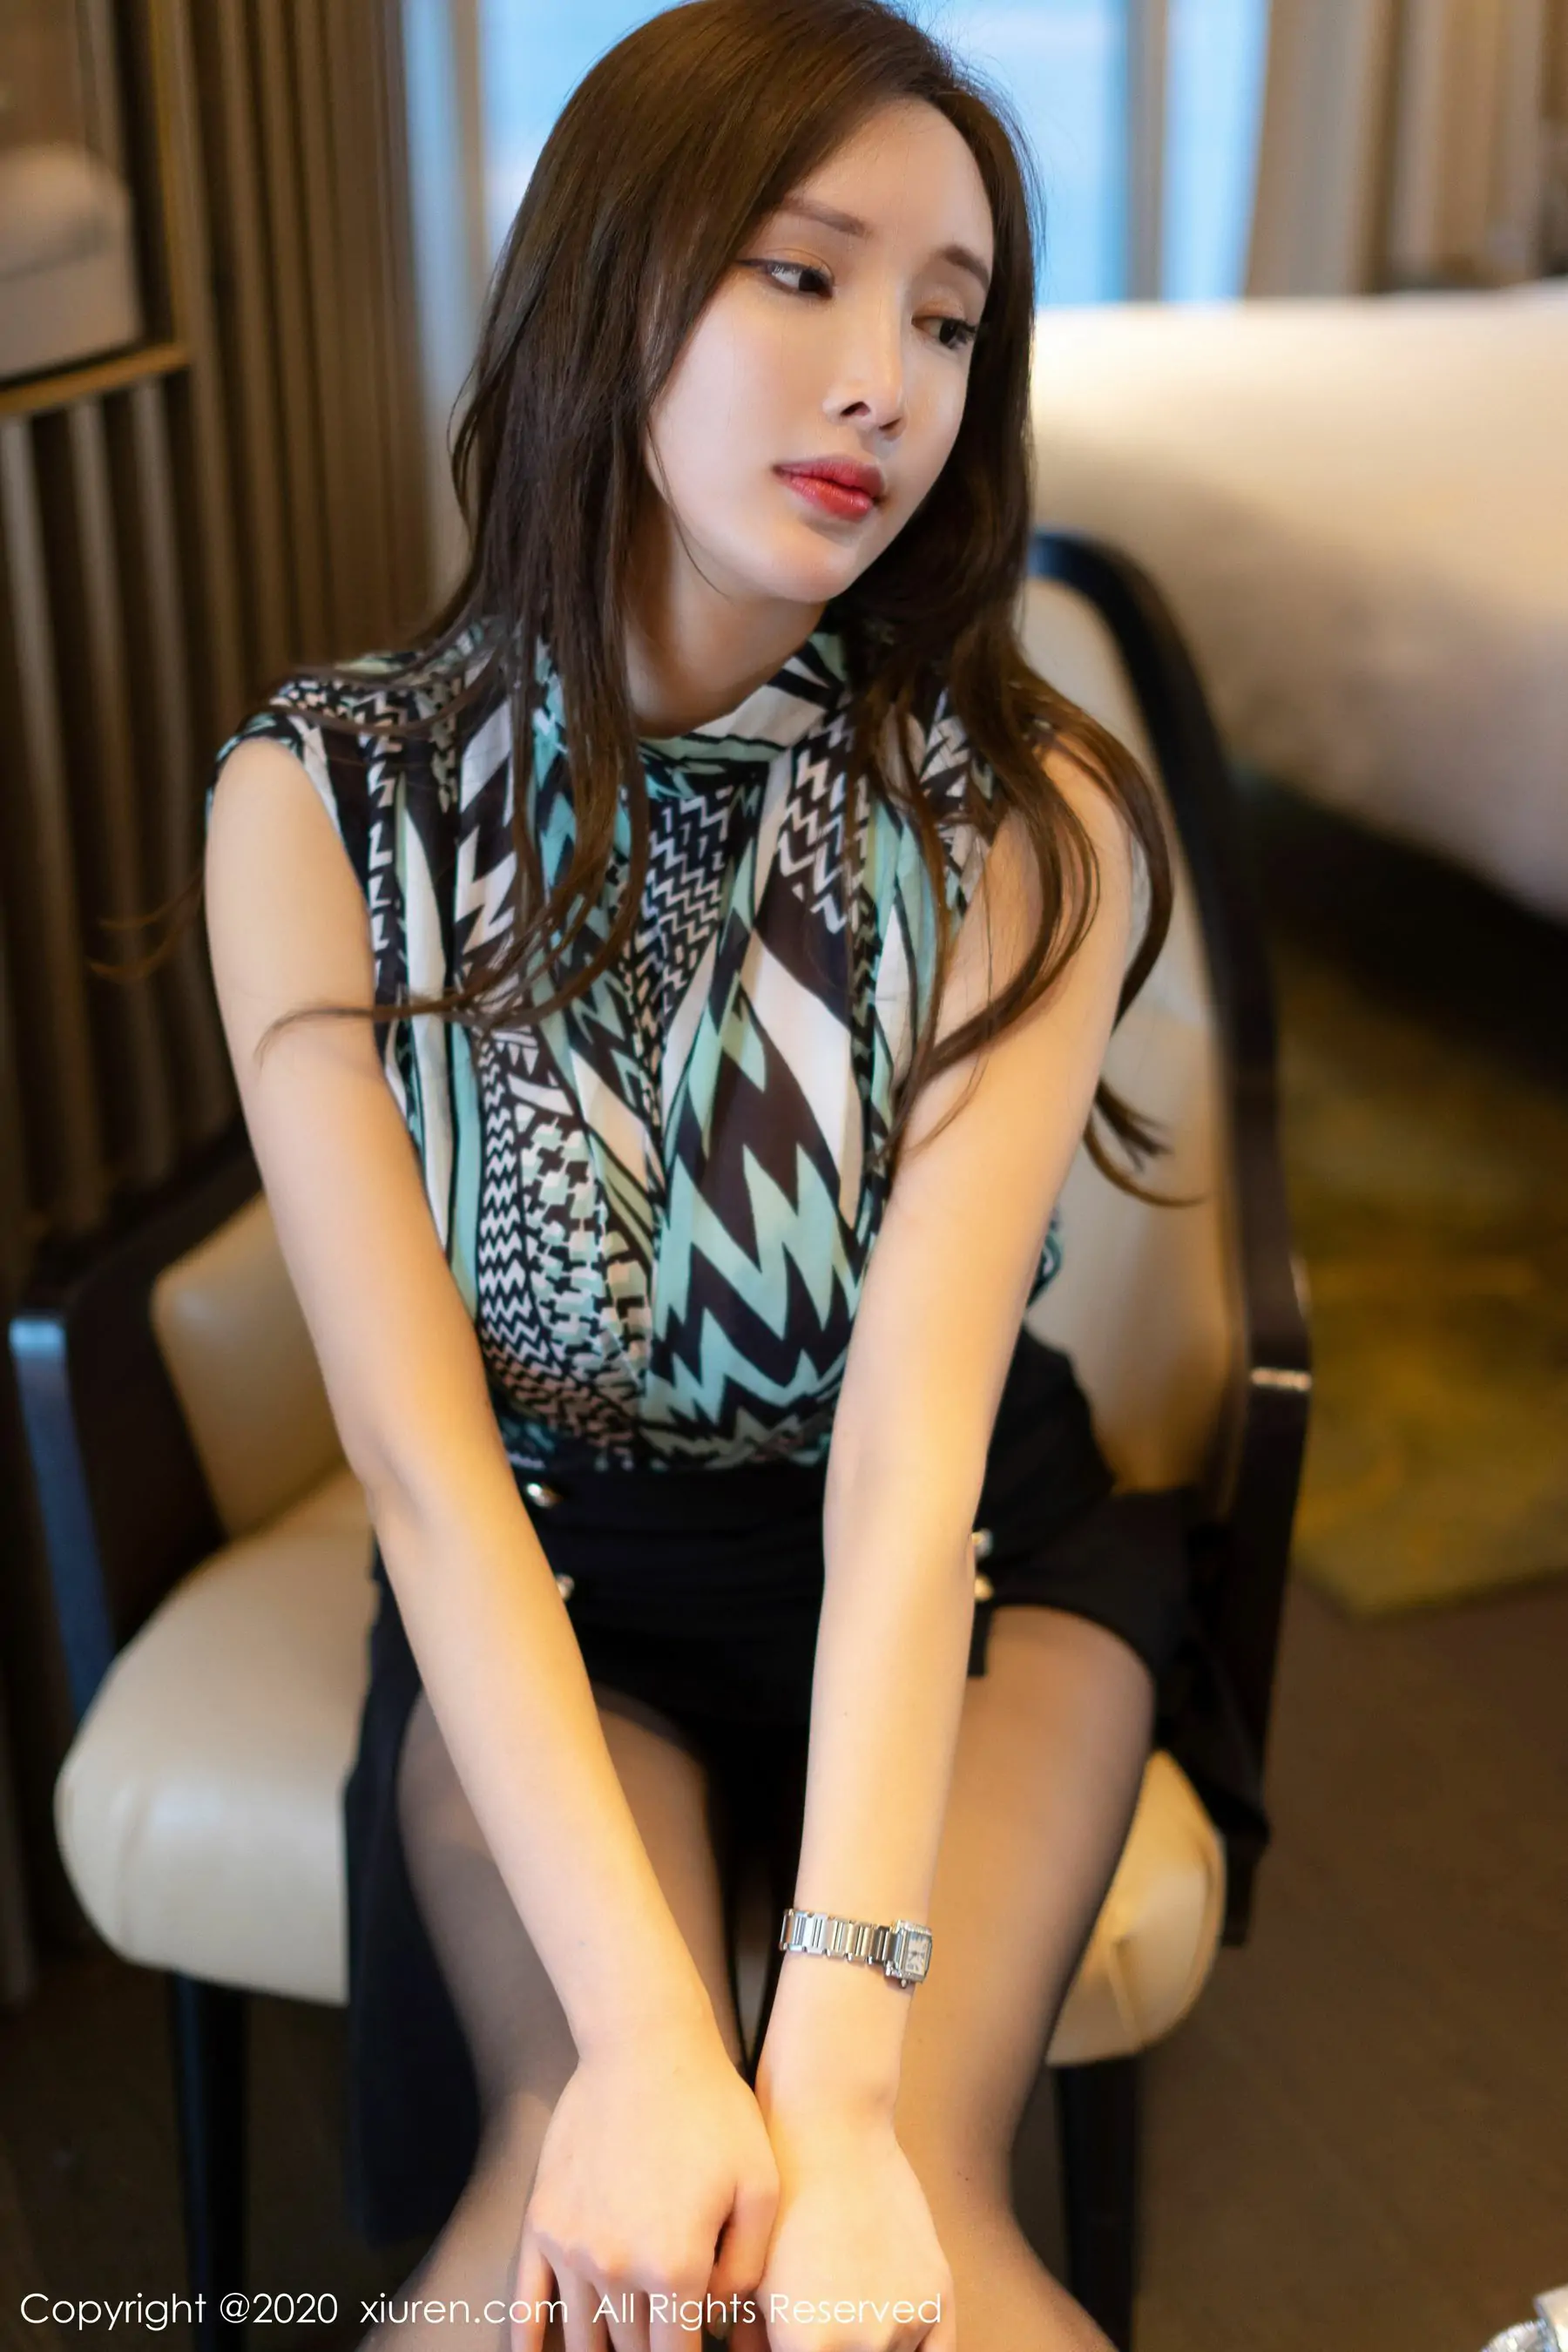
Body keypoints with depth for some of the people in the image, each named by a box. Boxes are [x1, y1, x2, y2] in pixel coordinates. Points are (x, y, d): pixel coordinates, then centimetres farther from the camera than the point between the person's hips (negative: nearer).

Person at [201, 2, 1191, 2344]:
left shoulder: (1033, 817, -15)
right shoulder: (323, 799, -14)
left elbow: (913, 1436, -23)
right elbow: (418, 1444, -19)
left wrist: (840, 2071, -33)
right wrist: (644, 2039, -29)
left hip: (957, 1559, 0)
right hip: (551, 1573, 0)